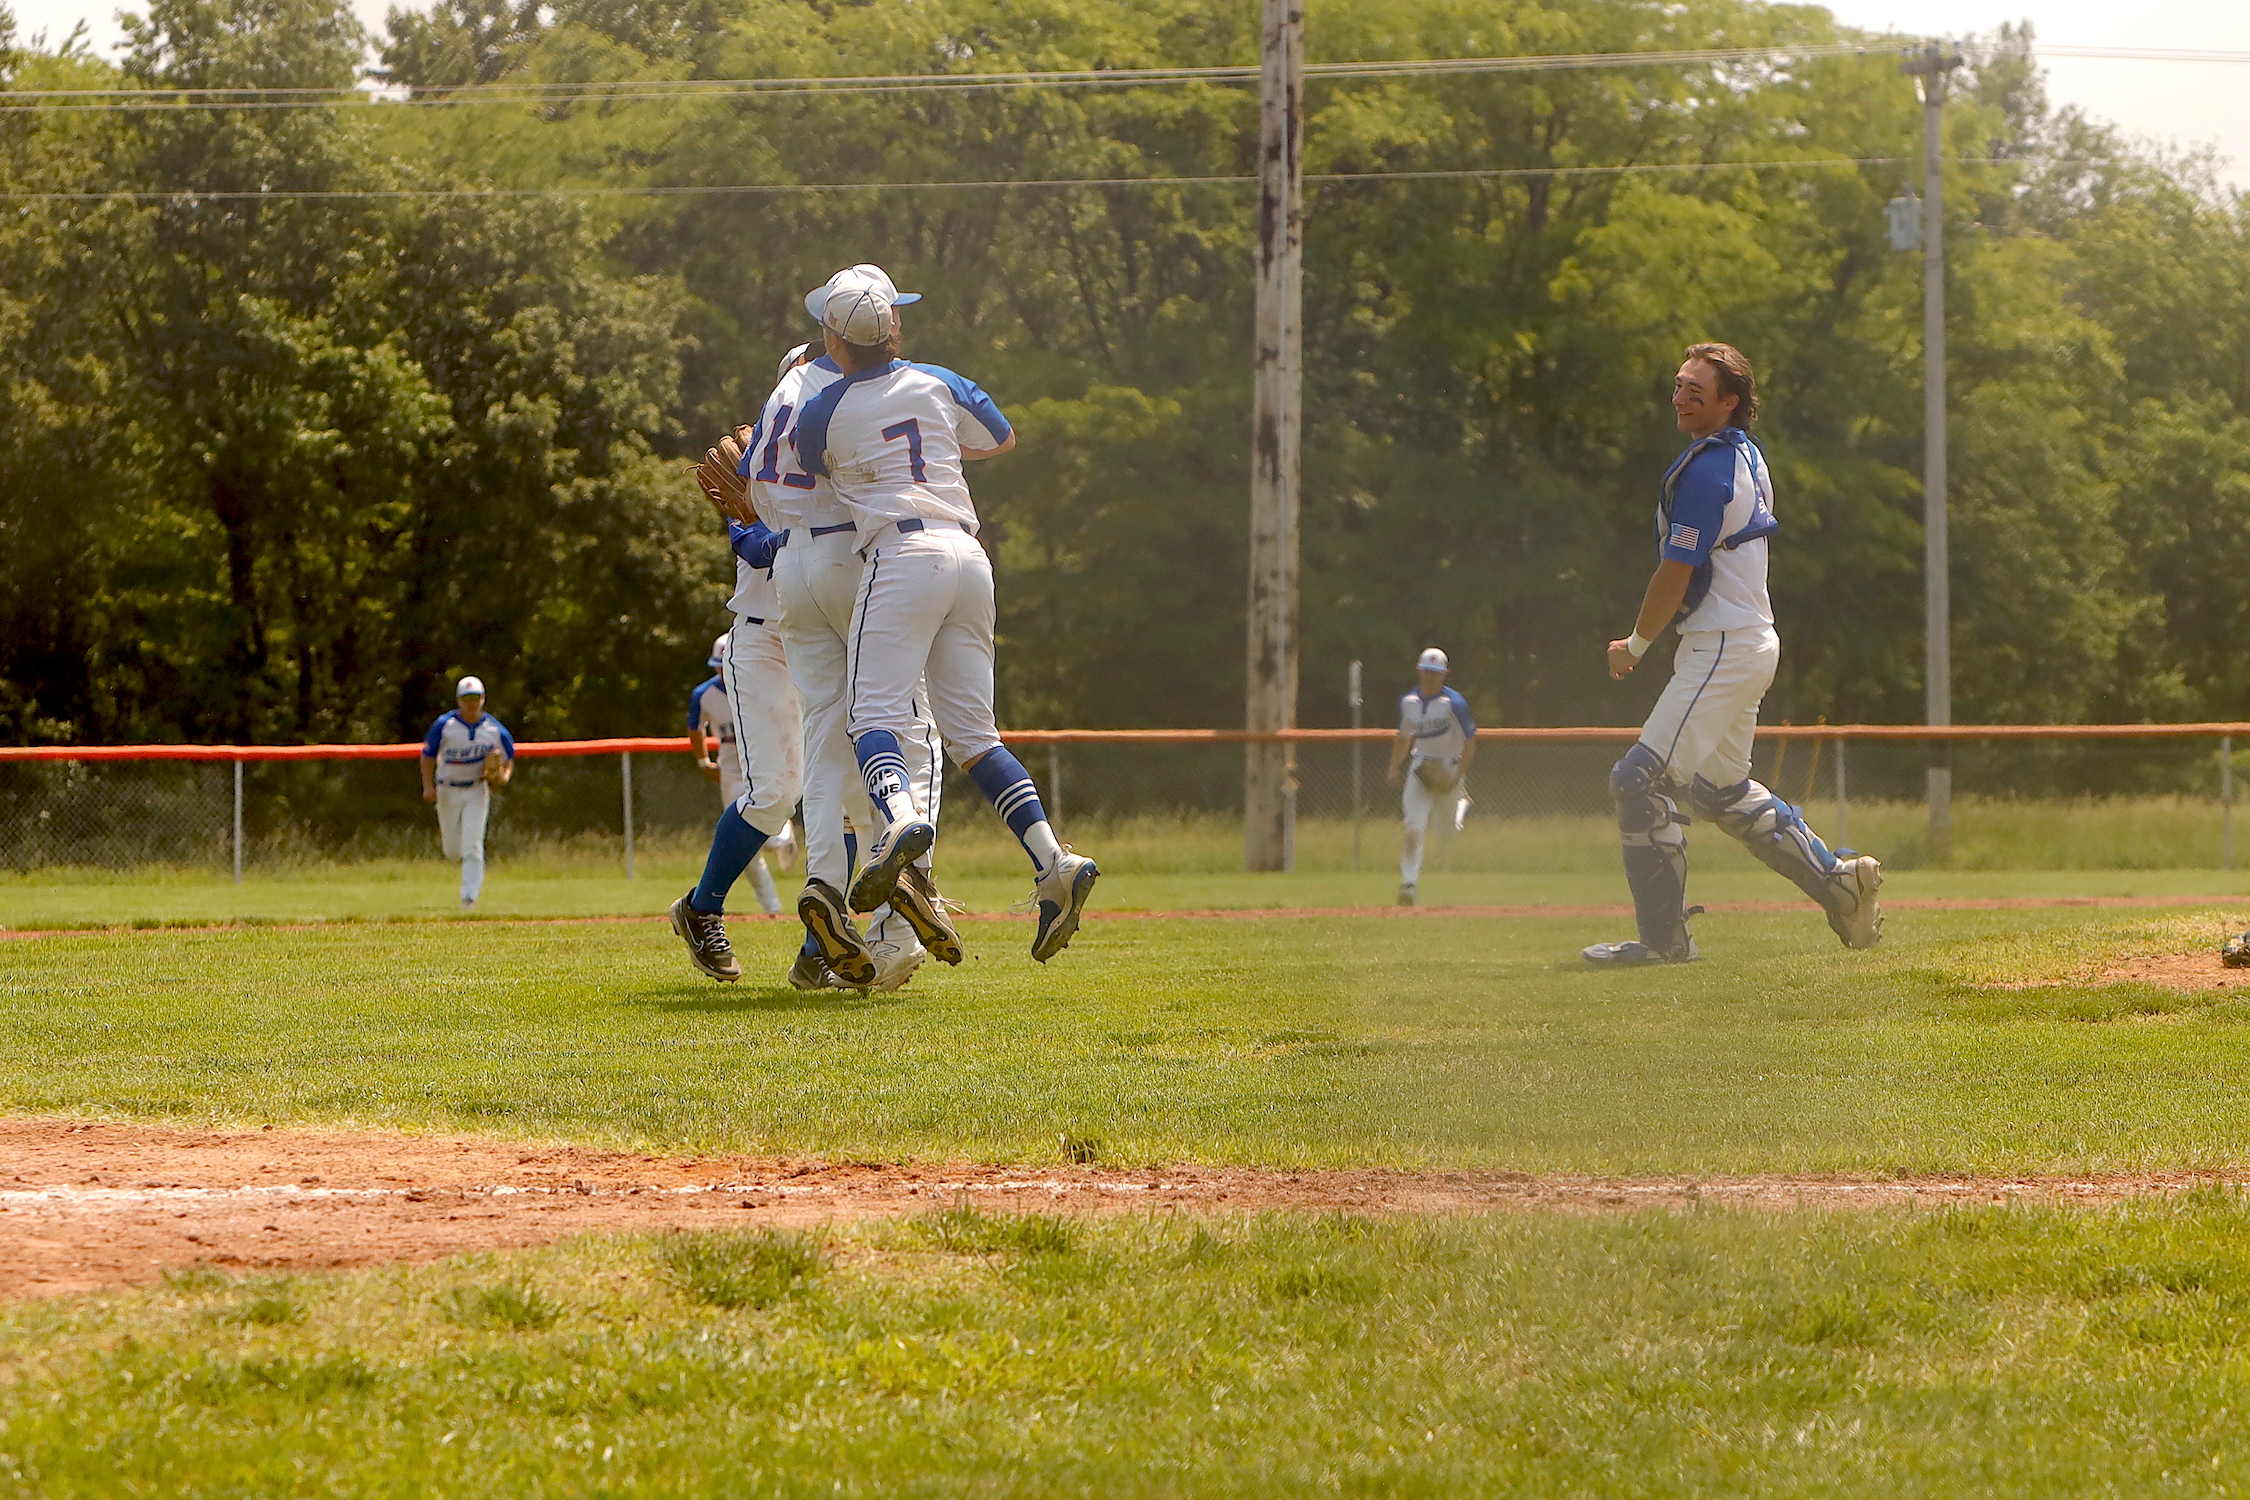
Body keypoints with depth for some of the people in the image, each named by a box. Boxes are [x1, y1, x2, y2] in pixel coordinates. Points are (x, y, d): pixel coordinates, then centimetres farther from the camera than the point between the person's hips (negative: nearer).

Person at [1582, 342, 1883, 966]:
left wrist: (1636, 644, -3)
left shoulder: (1706, 470, -18)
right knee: (1721, 788, 21)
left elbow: (1676, 575, -18)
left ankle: (1663, 938, -10)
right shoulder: (1747, 455, 13)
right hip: (1751, 642, 10)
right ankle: (1838, 879, 24)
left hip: (1723, 650, -10)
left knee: (1642, 779, -12)